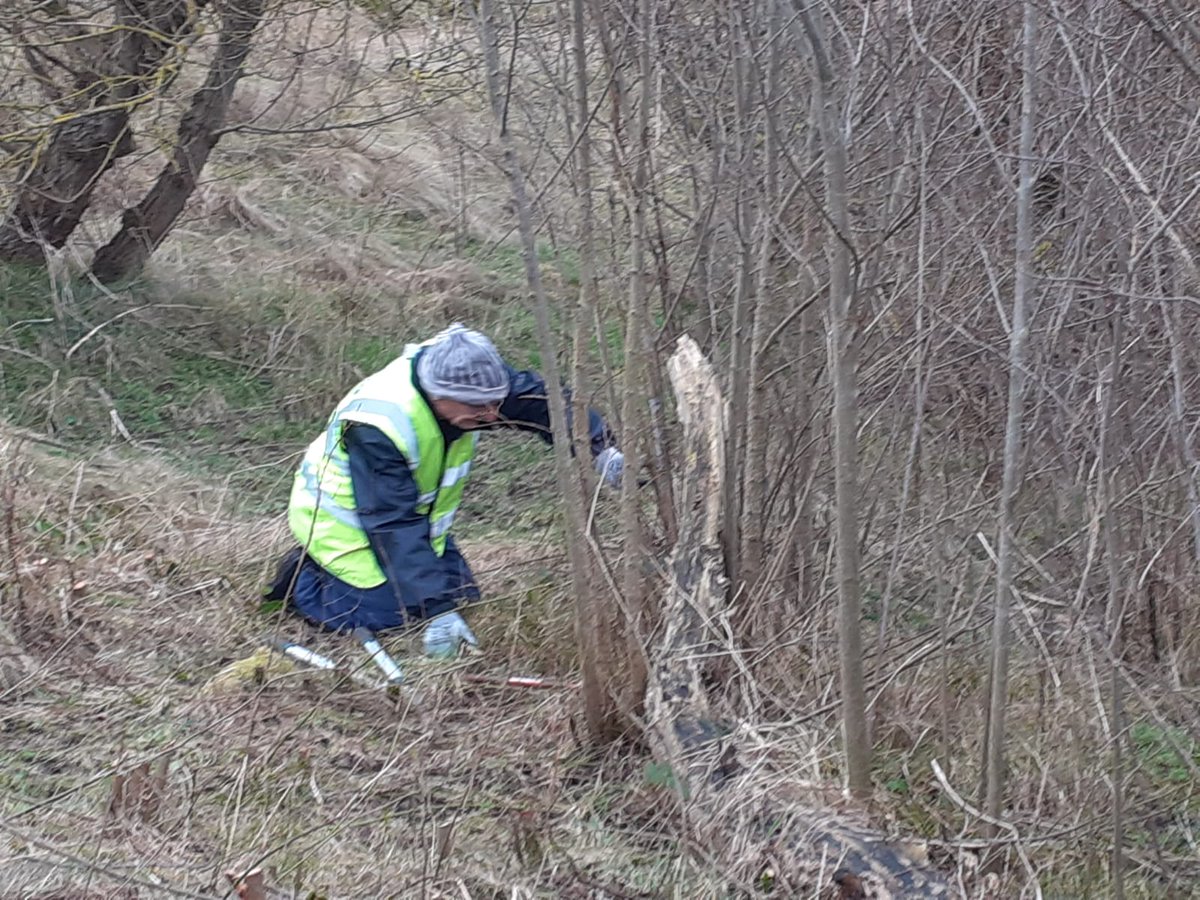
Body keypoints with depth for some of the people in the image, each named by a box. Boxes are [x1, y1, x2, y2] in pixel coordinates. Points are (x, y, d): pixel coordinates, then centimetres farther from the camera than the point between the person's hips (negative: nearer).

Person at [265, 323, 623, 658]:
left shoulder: (464, 376, -22)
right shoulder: (376, 427, -40)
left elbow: (537, 398, -13)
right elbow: (395, 526, -38)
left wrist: (599, 445, -28)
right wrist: (436, 611, -40)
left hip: (416, 509, 7)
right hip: (340, 516, -7)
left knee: (462, 597, 4)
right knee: (390, 611, -19)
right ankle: (303, 580, 5)